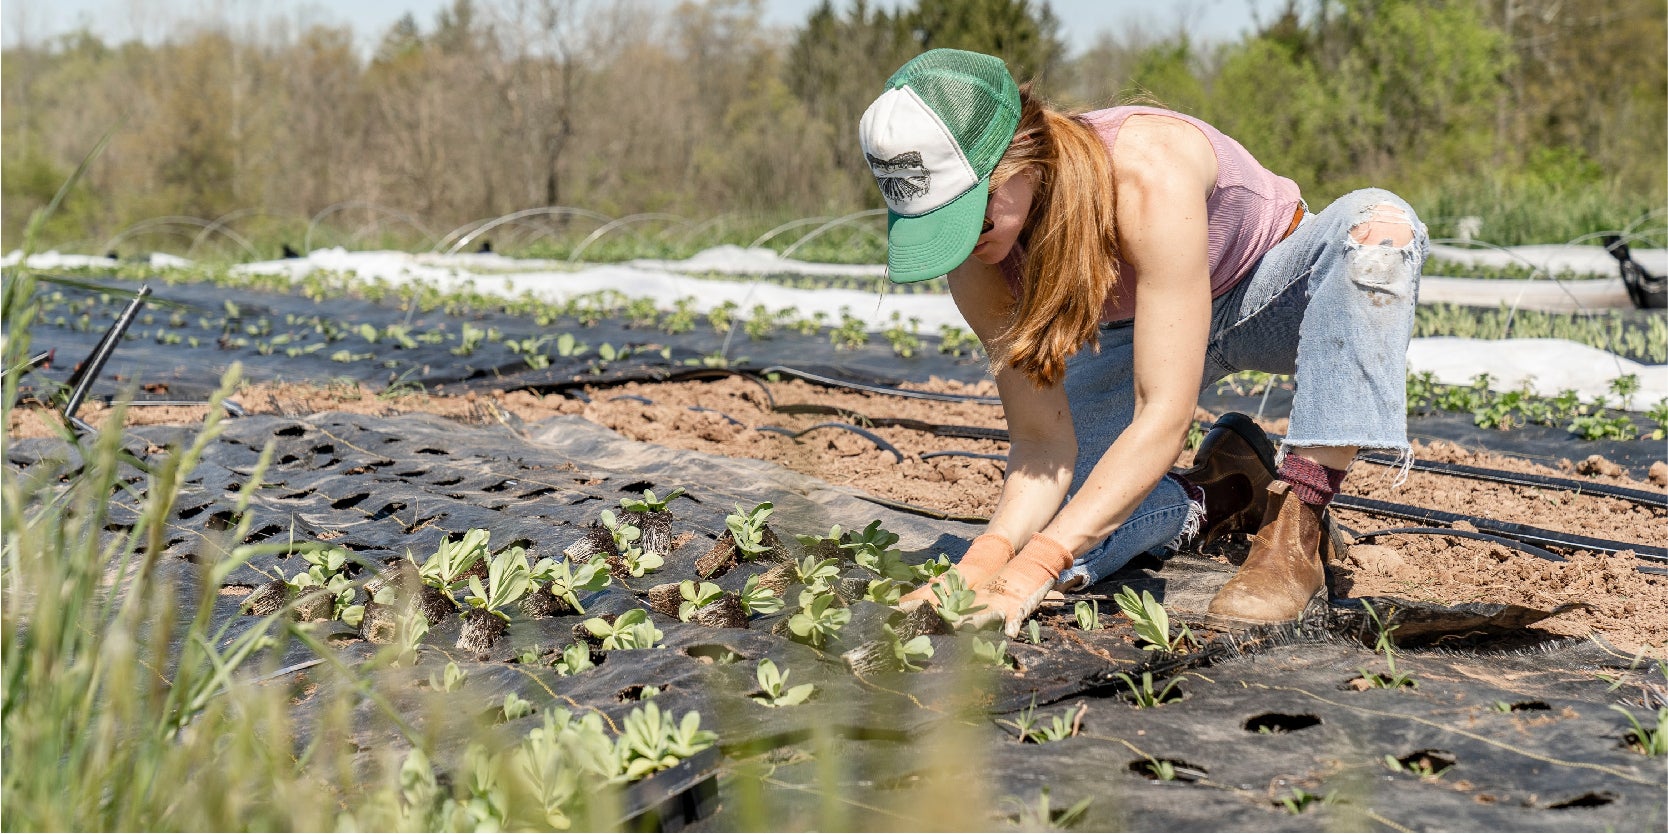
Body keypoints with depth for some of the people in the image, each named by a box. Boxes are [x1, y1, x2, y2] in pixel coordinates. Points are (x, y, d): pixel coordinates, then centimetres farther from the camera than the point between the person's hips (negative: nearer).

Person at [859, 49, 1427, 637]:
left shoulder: (1150, 173, -41)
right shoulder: (977, 257, -24)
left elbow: (1164, 417, -42)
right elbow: (1042, 441, -21)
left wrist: (1031, 571, -48)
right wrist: (987, 556, -41)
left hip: (1269, 295, -3)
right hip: (1138, 333, 3)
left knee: (1377, 223, -39)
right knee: (1033, 533, -18)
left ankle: (1295, 532, -31)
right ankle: (1223, 495, 9)